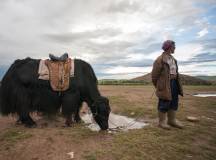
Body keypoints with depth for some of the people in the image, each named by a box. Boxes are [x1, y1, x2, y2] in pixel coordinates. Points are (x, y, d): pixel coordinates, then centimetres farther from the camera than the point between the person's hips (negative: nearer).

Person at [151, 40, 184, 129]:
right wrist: (158, 86, -2)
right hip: (165, 85, -9)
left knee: (174, 102, 15)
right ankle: (161, 122, 15)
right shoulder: (160, 60, -14)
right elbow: (154, 75, -10)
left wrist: (178, 83, 16)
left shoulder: (173, 59, 12)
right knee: (164, 103, -1)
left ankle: (172, 120, 30)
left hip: (174, 82, 9)